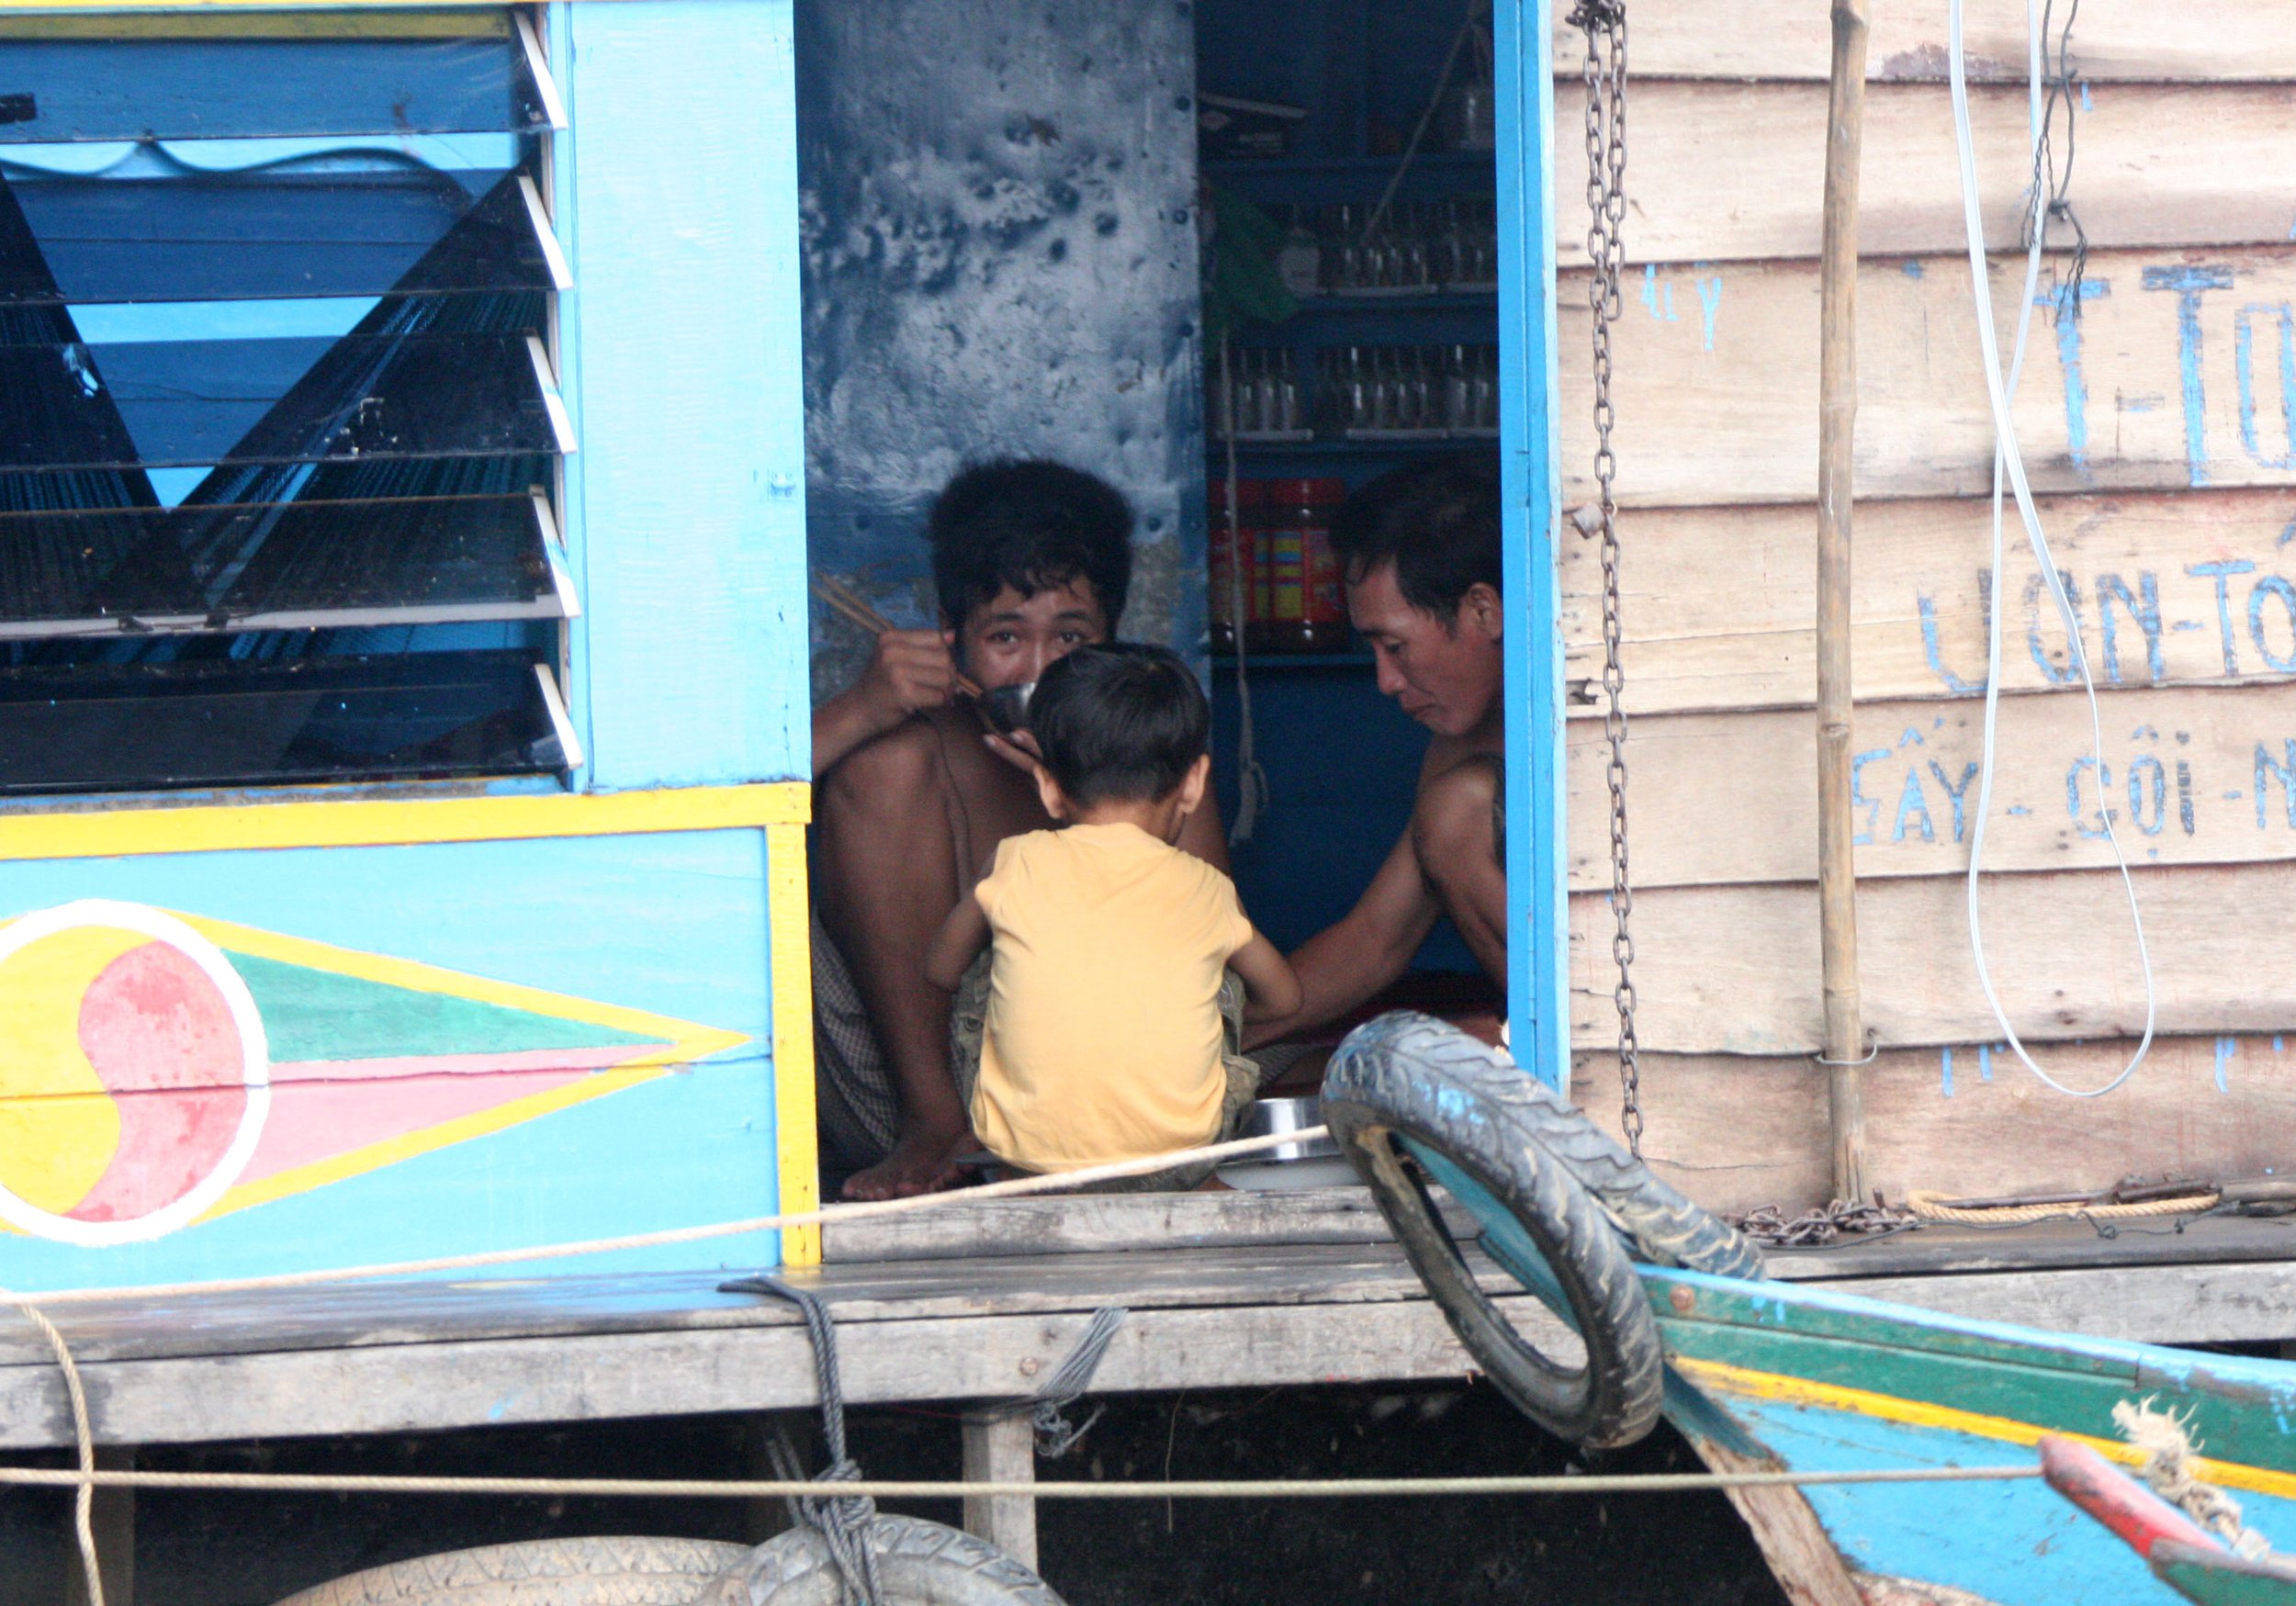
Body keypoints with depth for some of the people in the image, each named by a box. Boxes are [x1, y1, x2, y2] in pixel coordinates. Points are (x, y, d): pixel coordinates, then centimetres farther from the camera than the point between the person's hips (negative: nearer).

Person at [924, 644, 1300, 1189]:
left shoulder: (1018, 865, 4)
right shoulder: (1206, 889, 7)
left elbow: (941, 969, 21)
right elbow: (1282, 996, 25)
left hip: (1031, 1157, -1)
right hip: (1178, 1161, 1)